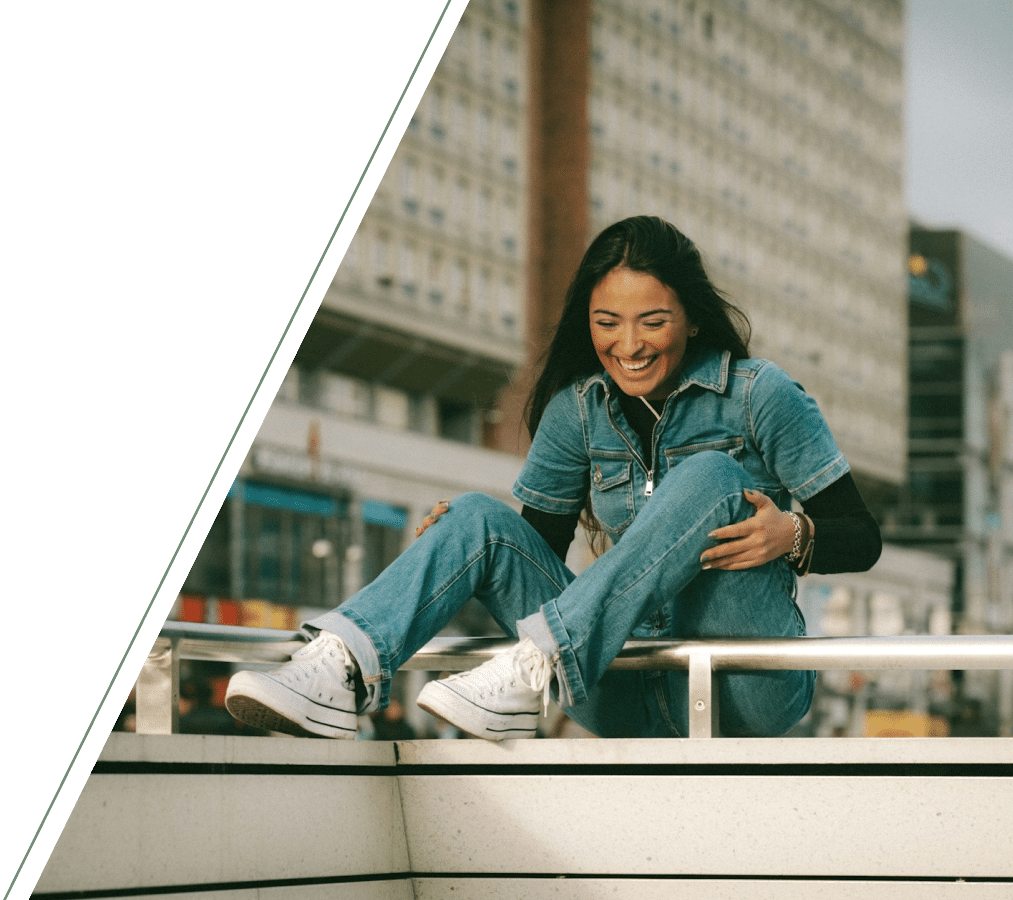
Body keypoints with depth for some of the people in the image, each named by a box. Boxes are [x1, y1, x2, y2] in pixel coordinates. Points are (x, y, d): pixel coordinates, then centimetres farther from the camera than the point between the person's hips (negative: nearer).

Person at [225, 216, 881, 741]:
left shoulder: (759, 395, -4)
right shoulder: (578, 407, 7)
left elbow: (862, 537, -4)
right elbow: (540, 536, 14)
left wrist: (795, 535, -26)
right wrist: (456, 542, -7)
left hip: (745, 689, -4)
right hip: (634, 701, 4)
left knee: (710, 475, -27)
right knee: (480, 517, -11)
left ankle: (534, 670, -40)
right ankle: (343, 671, -37)